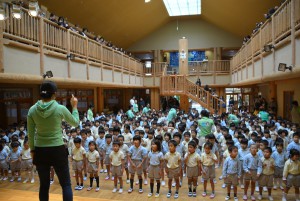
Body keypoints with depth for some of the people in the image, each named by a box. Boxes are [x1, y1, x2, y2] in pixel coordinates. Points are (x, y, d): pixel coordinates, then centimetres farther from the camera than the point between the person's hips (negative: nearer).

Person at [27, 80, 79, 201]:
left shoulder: (32, 110, -3)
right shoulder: (60, 109, -11)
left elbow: (30, 134, 4)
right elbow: (75, 123, 5)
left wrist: (32, 150, 16)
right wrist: (74, 107, 17)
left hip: (40, 151, 3)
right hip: (57, 150, -3)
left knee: (44, 185, 15)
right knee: (66, 184, 8)